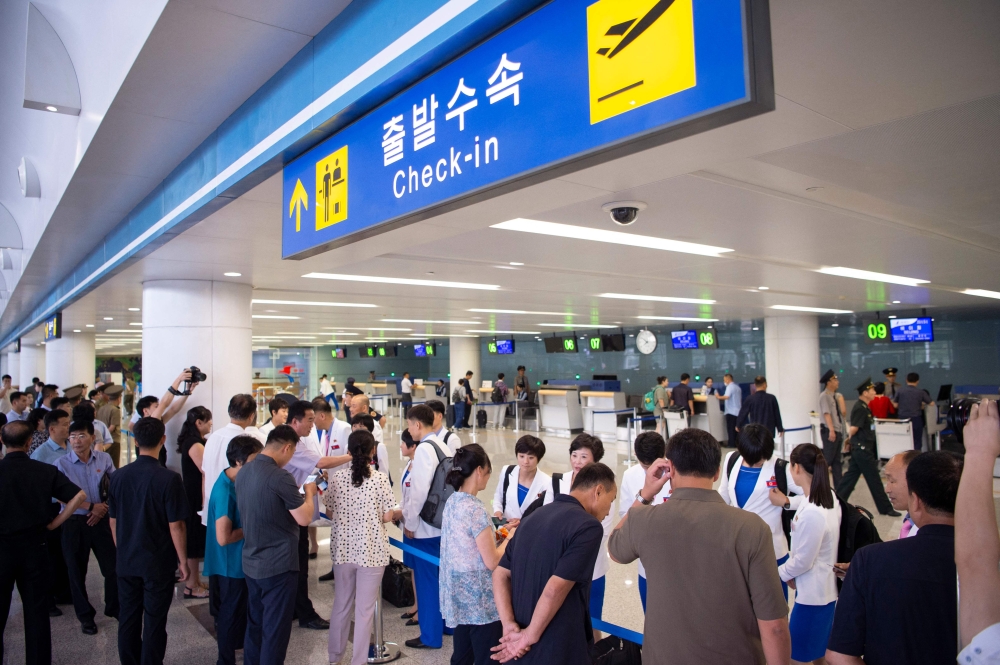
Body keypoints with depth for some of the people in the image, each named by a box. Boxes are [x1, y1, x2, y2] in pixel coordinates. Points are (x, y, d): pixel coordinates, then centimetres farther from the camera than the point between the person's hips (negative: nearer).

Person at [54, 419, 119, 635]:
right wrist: (91, 506, -13)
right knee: (77, 571, 10)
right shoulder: (61, 464, -11)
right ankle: (85, 616, 28)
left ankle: (113, 607, 30)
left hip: (101, 519, 2)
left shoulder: (104, 459, -4)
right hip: (74, 522, -1)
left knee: (113, 566, 8)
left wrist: (103, 508, -6)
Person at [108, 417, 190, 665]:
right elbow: (175, 526, -16)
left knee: (128, 619, 16)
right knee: (154, 623, 6)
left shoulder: (119, 476, -3)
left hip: (126, 561, 5)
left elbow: (113, 521, 6)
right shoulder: (169, 479, -18)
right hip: (158, 562, -5)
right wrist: (183, 561, -4)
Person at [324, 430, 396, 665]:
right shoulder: (380, 479, -13)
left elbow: (330, 513, 3)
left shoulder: (337, 476, -6)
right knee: (364, 608, 9)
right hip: (371, 550, -3)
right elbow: (387, 517, -10)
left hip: (343, 548, 3)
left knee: (341, 603, 20)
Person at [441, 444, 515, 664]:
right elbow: (492, 562, -20)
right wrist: (509, 538, -5)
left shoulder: (452, 502, 3)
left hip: (459, 595, 9)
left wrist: (495, 536, 10)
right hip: (480, 599, -9)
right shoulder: (476, 509, -23)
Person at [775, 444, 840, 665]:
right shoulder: (829, 497, -3)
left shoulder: (811, 514, -31)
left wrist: (779, 572, -5)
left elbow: (802, 561, -20)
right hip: (825, 588, 9)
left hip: (812, 593, -9)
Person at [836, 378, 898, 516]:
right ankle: (885, 508, 10)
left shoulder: (863, 407, 12)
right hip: (862, 449, -10)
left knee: (851, 476, 13)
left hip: (859, 449, 10)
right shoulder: (860, 408, -19)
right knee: (874, 479, 0)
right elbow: (853, 429, -24)